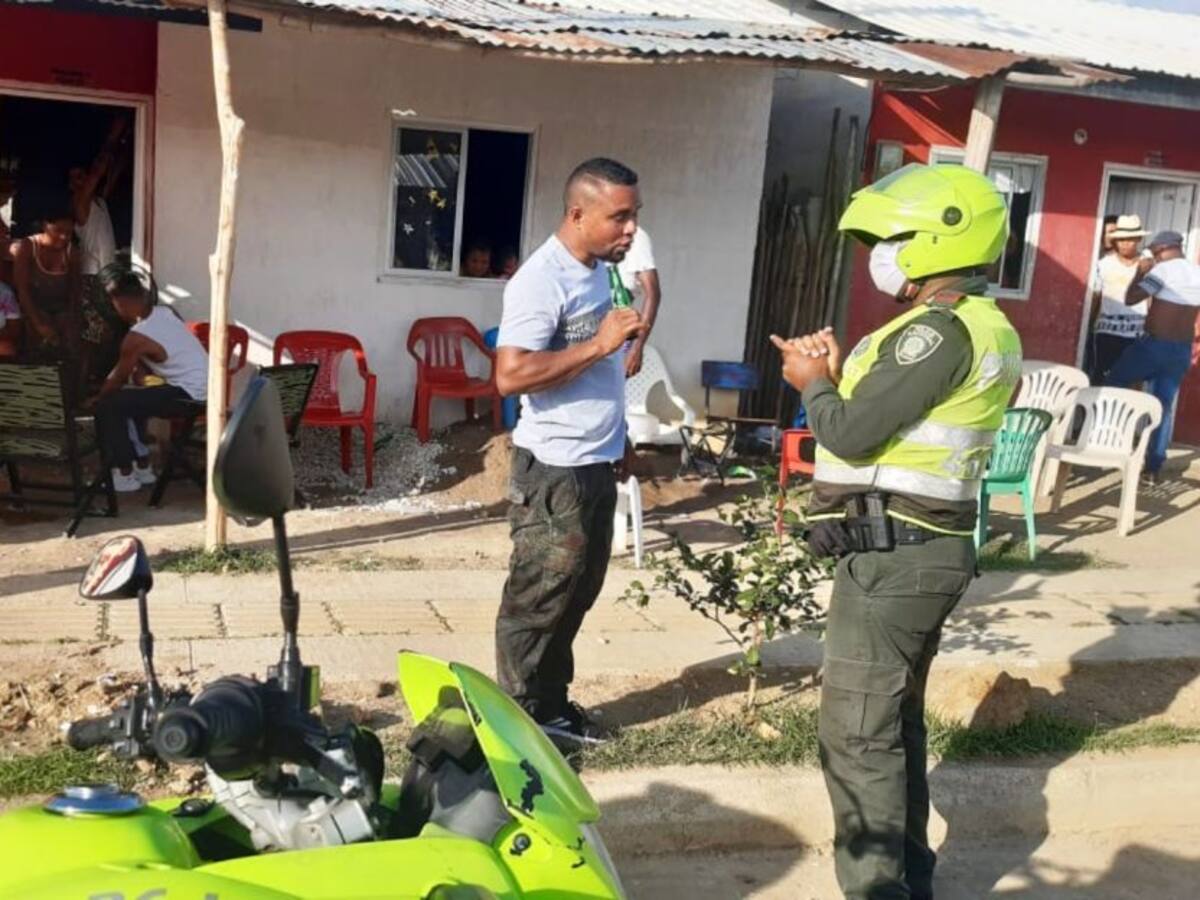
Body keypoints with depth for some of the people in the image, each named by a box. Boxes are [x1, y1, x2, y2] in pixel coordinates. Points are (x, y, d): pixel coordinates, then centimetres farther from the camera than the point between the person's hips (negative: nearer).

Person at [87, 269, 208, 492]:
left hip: (188, 395, -9)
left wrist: (95, 399, 15)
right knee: (128, 399, 25)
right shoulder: (164, 313, 7)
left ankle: (124, 474, 2)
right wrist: (141, 367, 6)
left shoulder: (136, 337, -16)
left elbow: (118, 379, -2)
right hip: (202, 387, 9)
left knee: (108, 407, -7)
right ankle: (142, 466, 27)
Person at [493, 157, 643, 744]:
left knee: (578, 592, 16)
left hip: (598, 463, 9)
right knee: (538, 598, 2)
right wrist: (599, 345, -26)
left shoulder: (599, 270, 10)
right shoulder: (542, 281, -19)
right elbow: (510, 375, -27)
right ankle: (520, 715, 16)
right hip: (555, 469, -9)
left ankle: (552, 704, 29)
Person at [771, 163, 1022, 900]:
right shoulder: (974, 328, 15)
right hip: (916, 551, 11)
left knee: (855, 735, -4)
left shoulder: (942, 330, -19)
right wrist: (839, 374, 6)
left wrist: (812, 385, -2)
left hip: (892, 556, -11)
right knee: (896, 723, 19)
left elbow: (852, 433, -20)